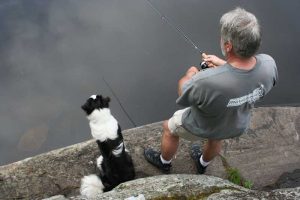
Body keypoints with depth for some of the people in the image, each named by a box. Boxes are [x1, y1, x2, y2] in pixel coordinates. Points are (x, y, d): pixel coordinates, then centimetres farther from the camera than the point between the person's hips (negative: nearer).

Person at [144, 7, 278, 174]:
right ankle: (203, 164, 70)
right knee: (215, 140, 38)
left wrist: (190, 76, -4)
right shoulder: (269, 64, -30)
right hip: (237, 127, 5)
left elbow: (183, 95, -22)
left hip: (201, 127, -4)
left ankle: (164, 163, 54)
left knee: (169, 128, 27)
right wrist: (223, 64, -5)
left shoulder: (206, 81, -45)